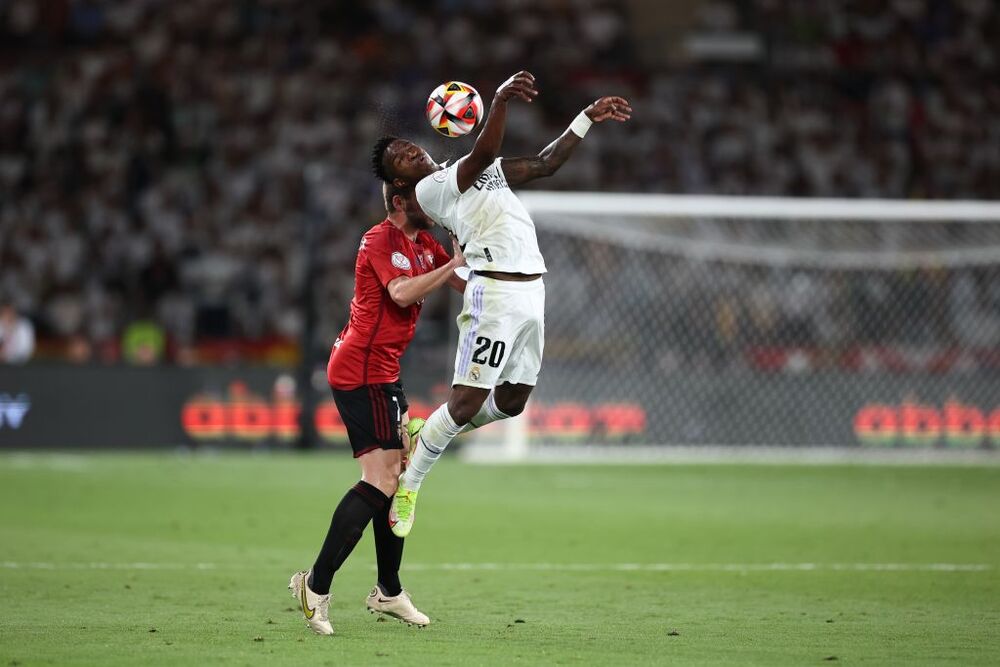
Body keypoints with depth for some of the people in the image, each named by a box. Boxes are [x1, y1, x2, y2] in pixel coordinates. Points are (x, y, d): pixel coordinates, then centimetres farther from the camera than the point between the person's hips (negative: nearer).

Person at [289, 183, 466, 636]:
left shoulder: (422, 242, 16)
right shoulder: (381, 240, -13)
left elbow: (465, 284, 19)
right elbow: (402, 292, -29)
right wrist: (454, 264, -23)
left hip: (383, 372, 11)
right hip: (362, 371, -11)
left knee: (401, 474, 13)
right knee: (381, 481, -16)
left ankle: (388, 591, 21)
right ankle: (317, 584, -16)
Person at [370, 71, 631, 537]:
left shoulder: (475, 170, 23)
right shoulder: (430, 188, -3)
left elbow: (546, 164, 24)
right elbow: (483, 153, -20)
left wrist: (588, 117, 19)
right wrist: (500, 101, -34)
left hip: (532, 292, 8)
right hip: (495, 293, -8)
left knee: (511, 401, 11)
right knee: (466, 403, -10)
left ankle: (427, 435, 31)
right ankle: (408, 486, 8)